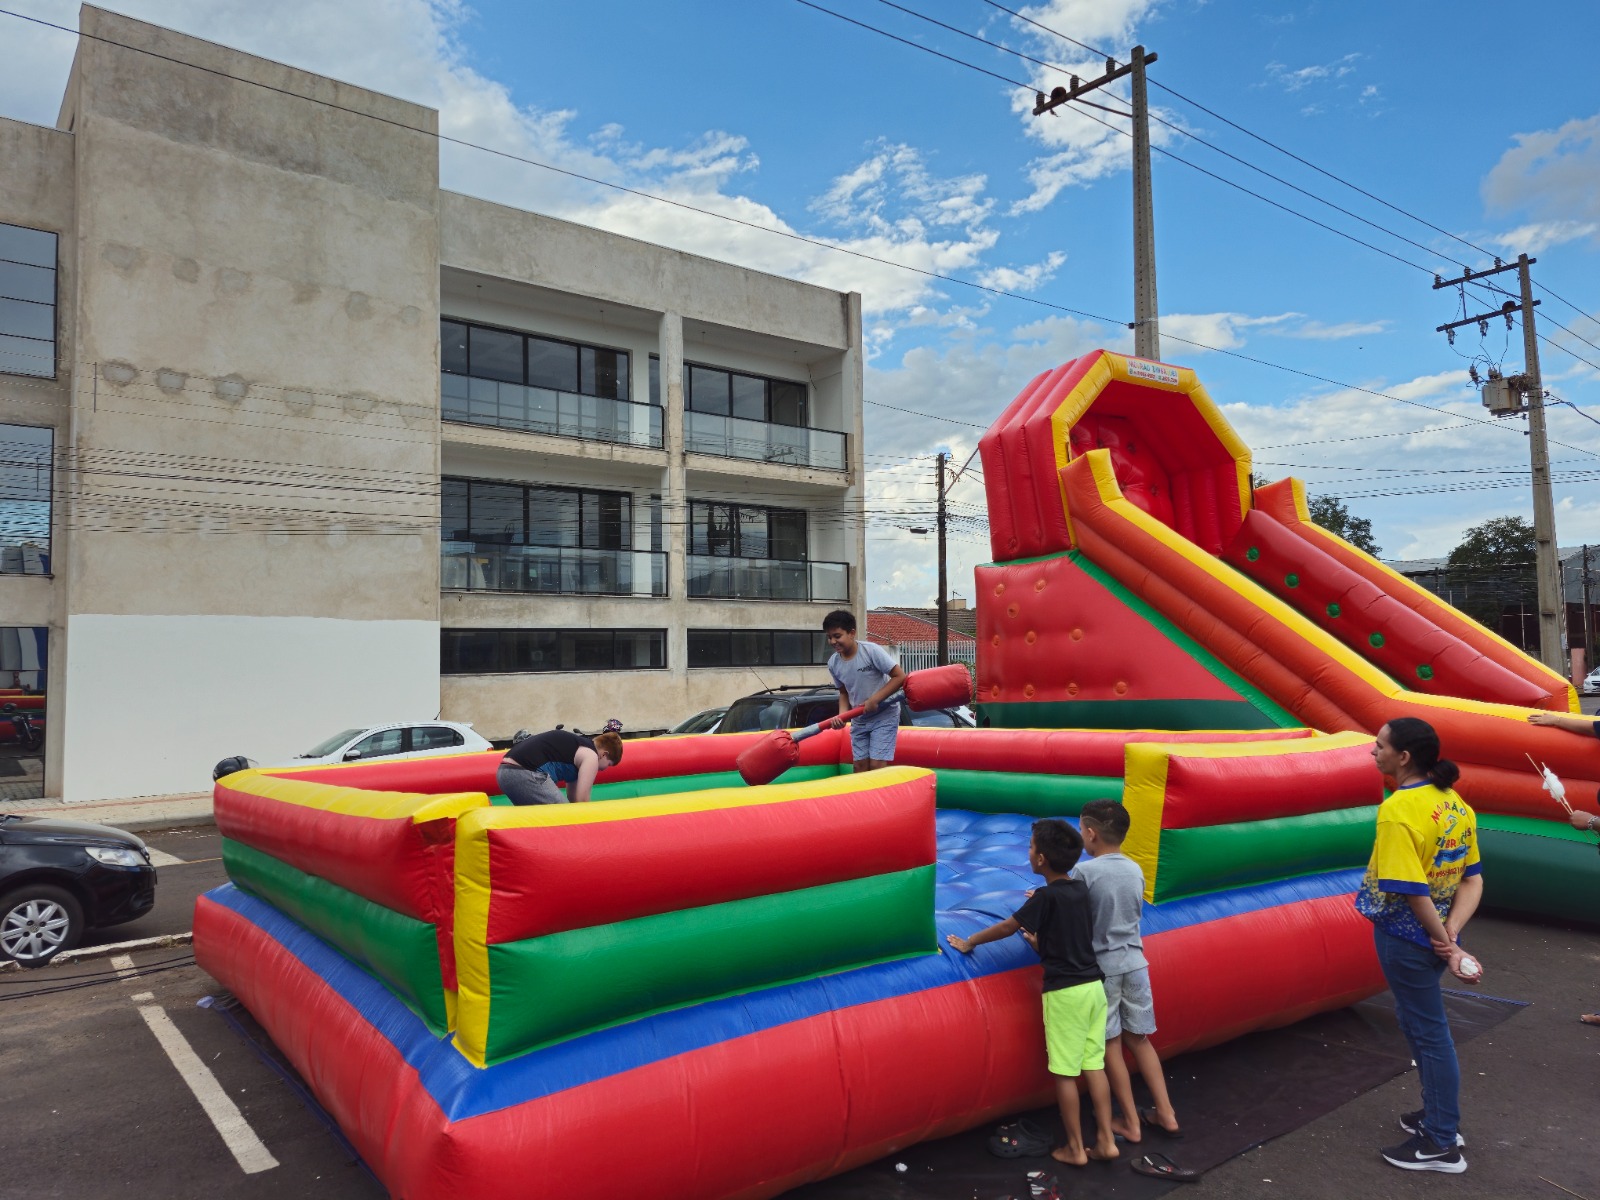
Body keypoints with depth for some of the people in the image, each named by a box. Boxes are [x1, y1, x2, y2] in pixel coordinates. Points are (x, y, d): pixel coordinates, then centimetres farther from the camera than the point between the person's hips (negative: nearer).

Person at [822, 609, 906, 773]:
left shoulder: (871, 651, -23)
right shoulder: (833, 663, -7)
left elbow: (900, 676, -20)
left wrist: (874, 700, -23)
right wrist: (842, 714, -11)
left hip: (884, 715, -5)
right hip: (859, 720, 5)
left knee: (876, 766, -10)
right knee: (860, 765, 6)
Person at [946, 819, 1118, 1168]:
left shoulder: (1046, 897, -14)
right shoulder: (1081, 888, 5)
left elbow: (1006, 928, -6)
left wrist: (969, 942, 6)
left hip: (1065, 992, -7)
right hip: (1094, 986, 7)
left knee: (1065, 1072, 4)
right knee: (1094, 1065, 12)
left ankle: (1075, 1149, 13)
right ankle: (1106, 1140, 16)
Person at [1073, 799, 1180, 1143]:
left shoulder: (1084, 872, -16)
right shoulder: (1136, 870, 3)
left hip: (1102, 966, -5)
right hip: (1134, 963, 5)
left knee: (1112, 1044, 7)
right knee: (1140, 1039, 17)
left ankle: (1131, 1123, 16)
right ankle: (1166, 1115, 22)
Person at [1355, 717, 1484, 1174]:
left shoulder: (1397, 810, -25)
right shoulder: (1455, 804, 1)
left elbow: (1412, 891, -26)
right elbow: (1472, 879, 1)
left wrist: (1445, 943, -14)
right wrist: (1451, 932, -8)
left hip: (1406, 937, -8)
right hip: (1436, 934, 8)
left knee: (1429, 1032, 6)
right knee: (1419, 1022, 24)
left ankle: (1441, 1144, 22)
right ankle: (1440, 1114, 40)